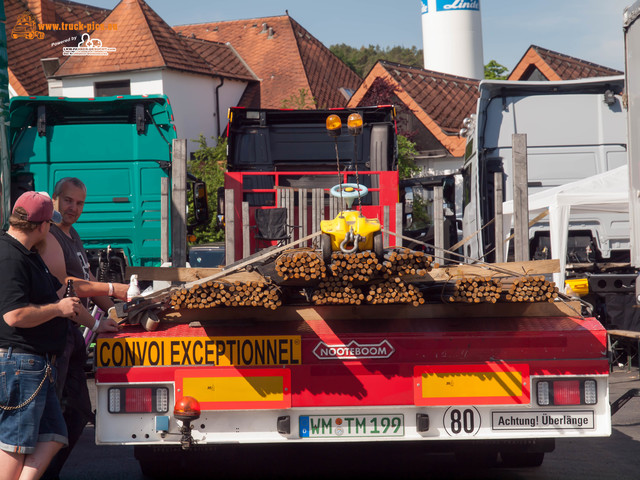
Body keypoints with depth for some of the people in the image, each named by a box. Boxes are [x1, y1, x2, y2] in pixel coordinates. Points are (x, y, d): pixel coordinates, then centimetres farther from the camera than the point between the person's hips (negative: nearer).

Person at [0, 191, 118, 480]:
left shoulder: (29, 255, 16)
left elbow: (59, 294, 26)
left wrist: (95, 324, 32)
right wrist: (58, 309, -13)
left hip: (38, 364, 11)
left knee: (53, 437, 8)